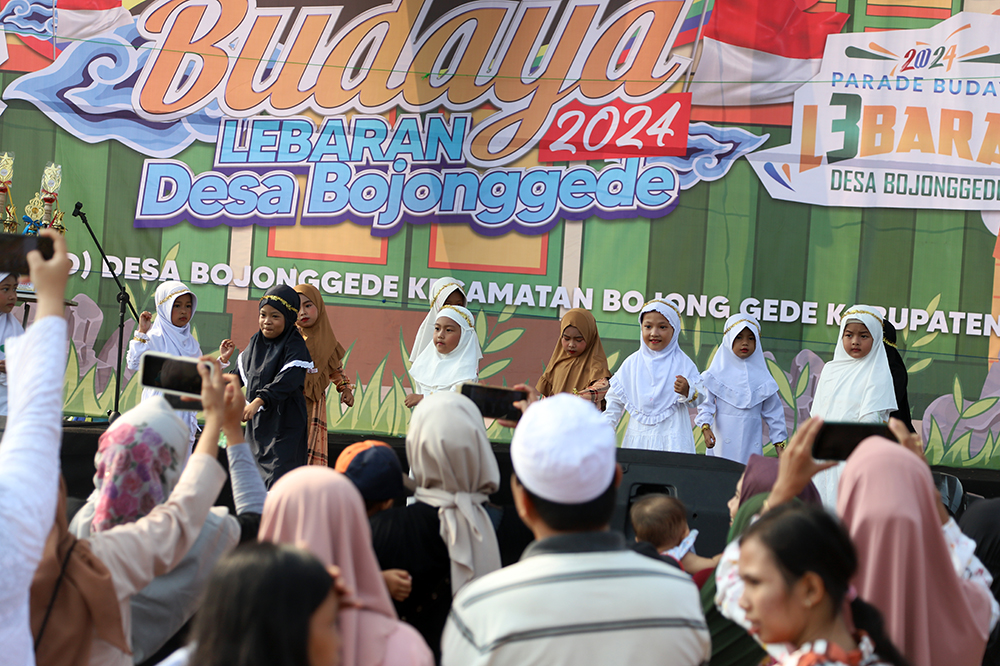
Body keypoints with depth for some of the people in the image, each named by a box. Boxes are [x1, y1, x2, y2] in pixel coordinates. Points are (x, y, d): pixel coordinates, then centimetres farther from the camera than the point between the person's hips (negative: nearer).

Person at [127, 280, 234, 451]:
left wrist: (222, 359, 10)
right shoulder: (155, 337, -5)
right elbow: (134, 363, -18)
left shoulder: (191, 343, 14)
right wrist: (141, 333, -18)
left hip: (185, 412, 6)